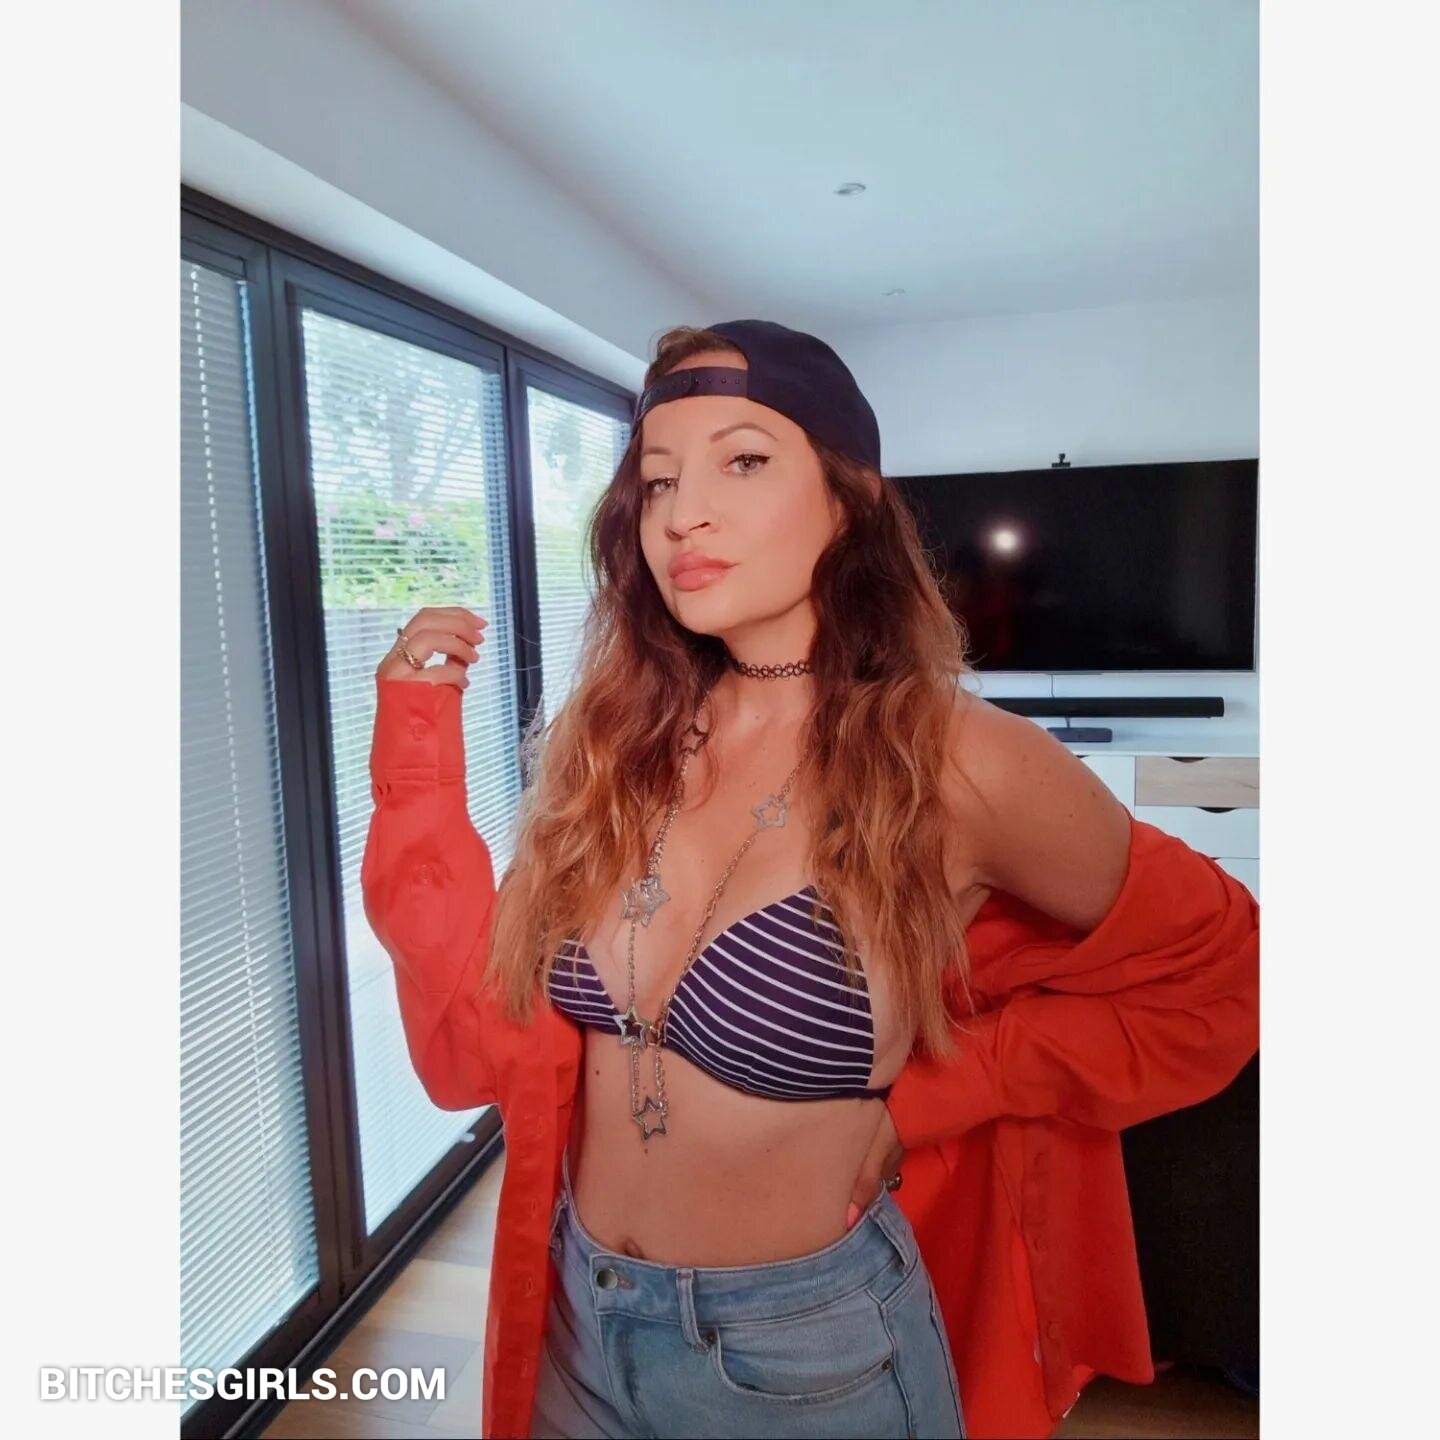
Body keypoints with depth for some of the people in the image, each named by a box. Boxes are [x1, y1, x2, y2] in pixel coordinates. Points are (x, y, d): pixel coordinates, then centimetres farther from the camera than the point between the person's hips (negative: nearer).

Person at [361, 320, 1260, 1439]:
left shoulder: (960, 762, -20)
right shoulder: (612, 743, -8)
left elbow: (1215, 975, -5)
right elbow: (478, 1034, -9)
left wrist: (928, 1095, -11)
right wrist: (421, 736, -13)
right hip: (577, 1322, 4)